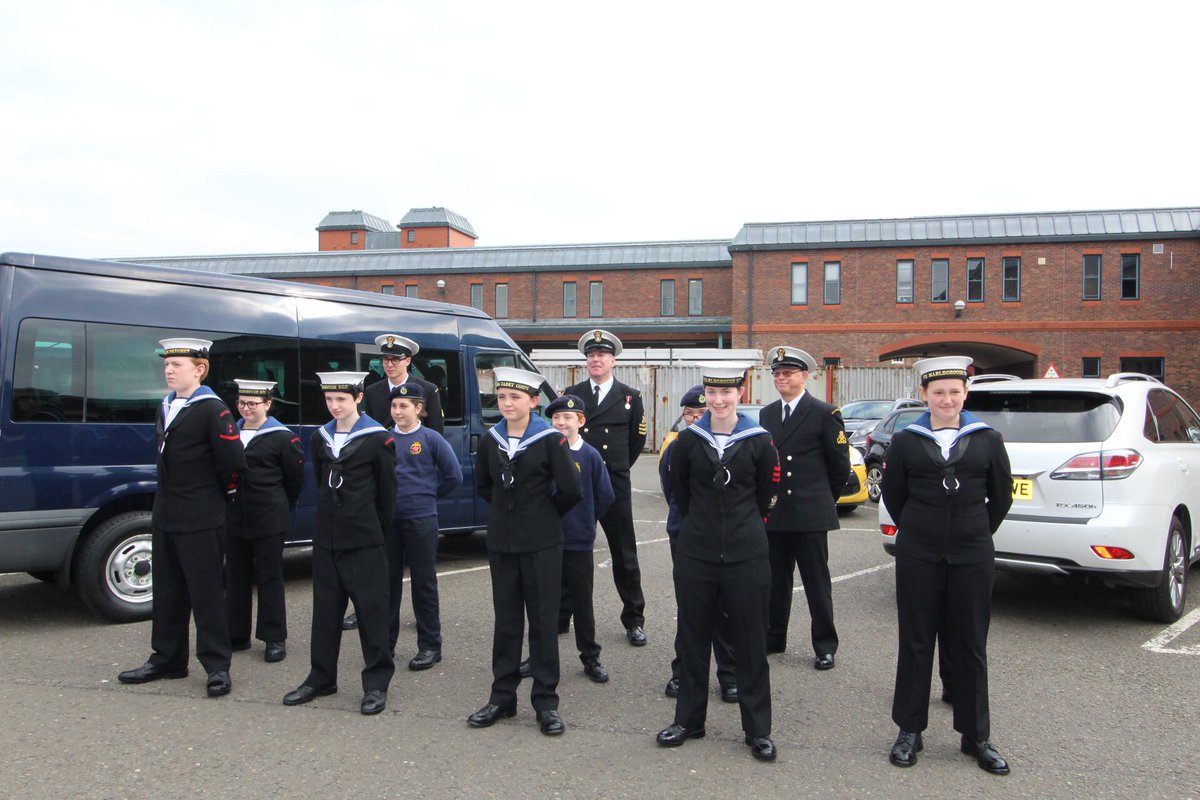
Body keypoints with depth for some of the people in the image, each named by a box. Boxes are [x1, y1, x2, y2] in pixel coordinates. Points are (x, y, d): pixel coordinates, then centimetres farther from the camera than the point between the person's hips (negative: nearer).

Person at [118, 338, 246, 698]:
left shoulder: (212, 410, -13)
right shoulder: (166, 407, 13)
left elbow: (233, 462, -17)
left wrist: (225, 492, -2)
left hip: (201, 521, -8)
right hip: (165, 516, 8)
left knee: (207, 593, -1)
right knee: (167, 591, 16)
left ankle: (217, 666, 8)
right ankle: (167, 659, 28)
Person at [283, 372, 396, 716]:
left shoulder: (378, 439, -8)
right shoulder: (320, 437, 9)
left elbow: (387, 490, -1)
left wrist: (378, 529, 6)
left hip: (364, 541, -5)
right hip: (326, 537, 5)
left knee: (371, 609, 0)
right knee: (325, 609, 12)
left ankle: (377, 683, 8)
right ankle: (321, 677, 24)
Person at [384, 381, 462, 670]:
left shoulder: (430, 438, -4)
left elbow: (454, 475, -3)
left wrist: (429, 494, 2)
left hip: (420, 519, -3)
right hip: (387, 519, 4)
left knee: (423, 582, 3)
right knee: (388, 580, 10)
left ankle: (430, 646, 12)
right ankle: (385, 642, 22)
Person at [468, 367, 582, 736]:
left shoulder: (550, 440, -10)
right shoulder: (491, 440, 5)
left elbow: (571, 490, -13)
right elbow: (483, 485, 19)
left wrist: (547, 514, 0)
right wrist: (507, 510, 11)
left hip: (541, 544, -4)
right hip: (501, 542, 4)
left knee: (543, 620, 3)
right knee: (505, 619, 12)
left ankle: (546, 701, 13)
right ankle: (502, 696, 23)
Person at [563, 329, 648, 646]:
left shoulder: (630, 397, 5)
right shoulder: (570, 394, 7)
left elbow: (637, 438, 13)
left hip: (616, 486, -1)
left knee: (625, 555, 4)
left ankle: (634, 620, 14)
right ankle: (561, 616, 20)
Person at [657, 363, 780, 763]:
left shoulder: (759, 441, -4)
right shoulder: (687, 440, -1)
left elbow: (765, 495, 8)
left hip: (747, 555, -1)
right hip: (695, 553, 2)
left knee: (750, 641, 6)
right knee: (692, 638, 11)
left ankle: (758, 729, 18)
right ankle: (689, 718, 26)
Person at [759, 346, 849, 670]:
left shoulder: (824, 413, -6)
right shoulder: (766, 414, 10)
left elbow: (840, 465, -2)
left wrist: (824, 498, 5)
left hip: (809, 513, -5)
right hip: (773, 514, 5)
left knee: (817, 581, 4)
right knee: (775, 580, 14)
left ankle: (825, 646, 15)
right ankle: (774, 638, 26)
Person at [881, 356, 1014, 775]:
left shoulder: (987, 439, 2)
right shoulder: (905, 441, 0)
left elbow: (1001, 497, 10)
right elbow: (893, 496, 8)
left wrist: (976, 534, 12)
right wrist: (919, 532, 11)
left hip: (972, 557, 1)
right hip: (918, 557, 0)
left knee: (971, 647, 9)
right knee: (915, 644, 6)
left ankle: (976, 736, 22)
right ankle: (909, 731, 19)